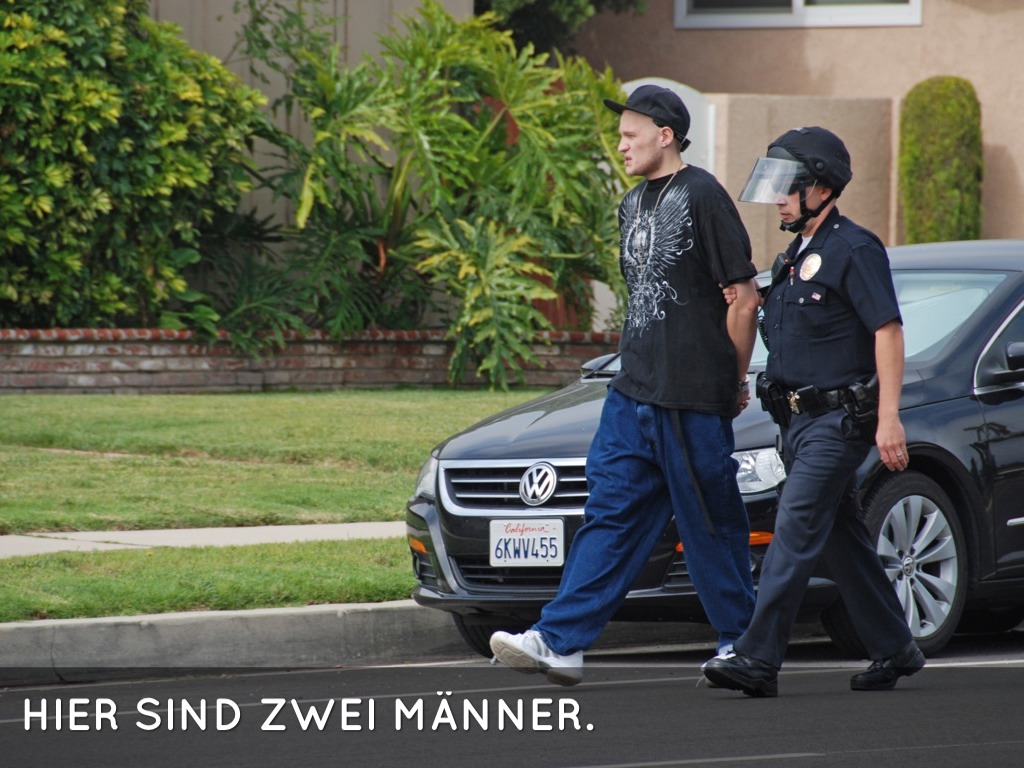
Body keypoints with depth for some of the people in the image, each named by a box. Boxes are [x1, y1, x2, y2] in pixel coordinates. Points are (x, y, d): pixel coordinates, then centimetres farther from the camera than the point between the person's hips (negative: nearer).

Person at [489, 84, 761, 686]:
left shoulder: (701, 196, -10)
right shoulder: (635, 204, 16)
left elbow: (745, 298, -10)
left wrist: (735, 382, -3)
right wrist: (640, 368, 16)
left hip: (694, 401, -8)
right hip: (633, 391, 8)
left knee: (712, 524, 1)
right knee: (610, 514, 1)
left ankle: (741, 643, 14)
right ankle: (560, 641, -4)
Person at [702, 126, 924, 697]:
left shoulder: (854, 251, -12)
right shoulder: (798, 256, 17)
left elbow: (888, 331, -17)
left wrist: (889, 417, -23)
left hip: (838, 420, -9)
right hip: (800, 418, 9)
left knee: (795, 534, -14)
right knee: (843, 542, 12)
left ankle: (758, 658, -19)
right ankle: (895, 649, 21)